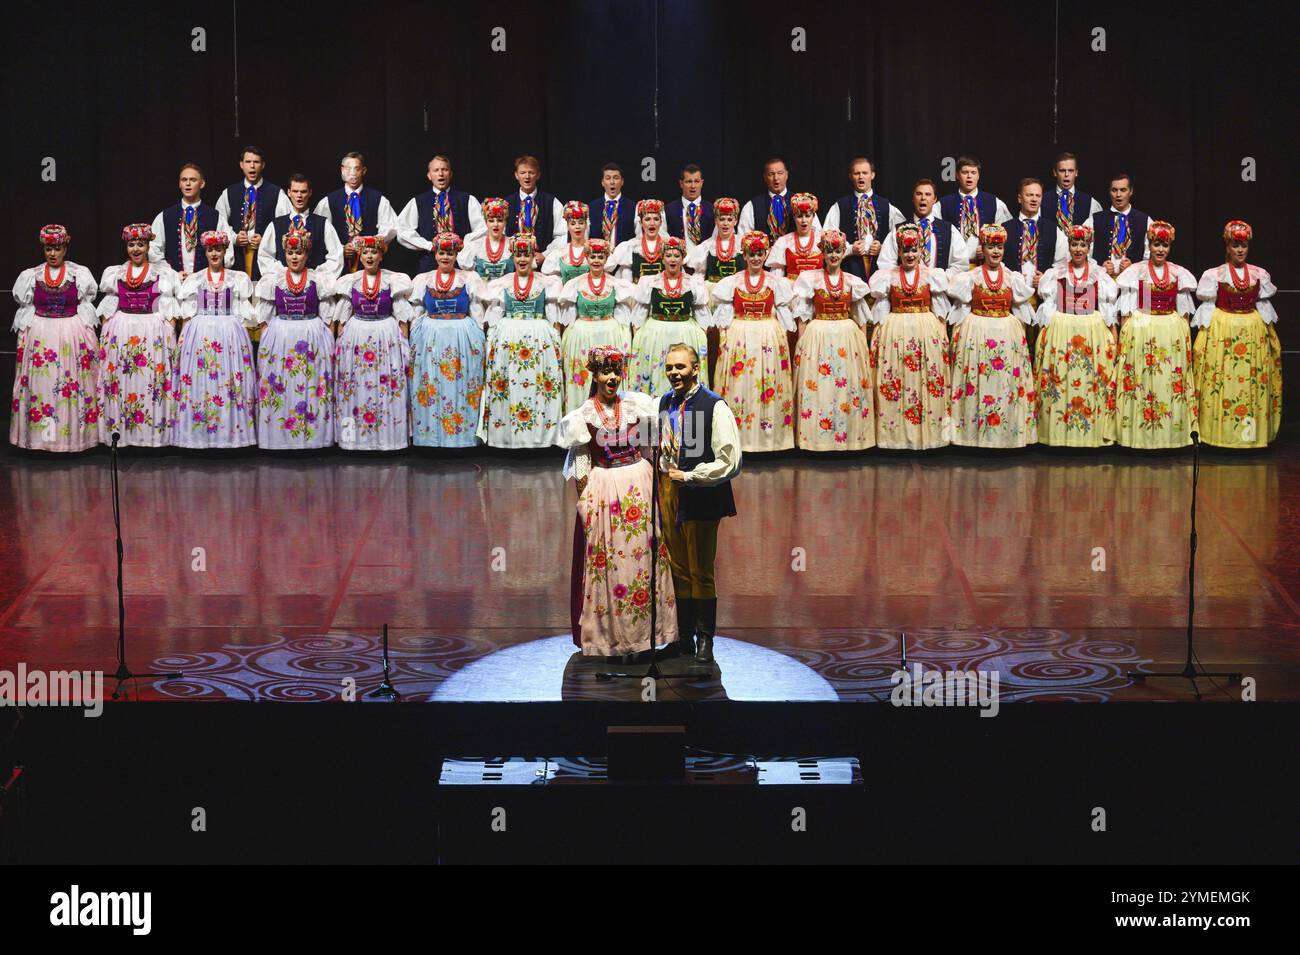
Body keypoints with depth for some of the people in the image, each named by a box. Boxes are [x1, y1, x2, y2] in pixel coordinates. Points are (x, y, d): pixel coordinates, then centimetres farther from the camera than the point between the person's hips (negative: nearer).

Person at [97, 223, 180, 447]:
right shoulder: (114, 273, 13)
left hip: (154, 331, -2)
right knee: (121, 382, -2)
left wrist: (171, 331, -6)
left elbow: (169, 307, 3)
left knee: (153, 382, -6)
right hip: (120, 332, 2)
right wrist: (105, 331, 3)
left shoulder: (162, 273, 7)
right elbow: (108, 307, 14)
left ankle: (154, 430, -2)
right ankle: (120, 429, 1)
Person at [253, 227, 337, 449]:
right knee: (280, 384, -2)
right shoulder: (273, 280, 7)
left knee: (311, 383, -2)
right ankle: (280, 435, 3)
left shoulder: (319, 280, 4)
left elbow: (327, 317, 5)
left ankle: (311, 433, 4)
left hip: (313, 337, -1)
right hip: (279, 337, 1)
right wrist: (265, 338, 1)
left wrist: (329, 340, -2)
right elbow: (265, 317, 9)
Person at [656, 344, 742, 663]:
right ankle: (683, 637, 20)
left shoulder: (714, 407, -13)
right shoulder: (664, 403, 7)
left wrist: (689, 476, -15)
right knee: (678, 570, 12)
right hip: (668, 491, 6)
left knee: (701, 572, 2)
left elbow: (730, 463, -16)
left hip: (699, 496, -6)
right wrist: (663, 473, 12)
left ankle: (705, 640, 13)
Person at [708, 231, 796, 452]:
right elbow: (724, 315, 8)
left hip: (769, 339, 0)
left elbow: (783, 314, 10)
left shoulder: (777, 283, 7)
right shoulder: (732, 282, 6)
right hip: (738, 338, 0)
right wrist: (724, 339, 0)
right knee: (739, 384, -3)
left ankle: (768, 436, 3)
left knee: (769, 384, -2)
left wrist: (782, 338, 2)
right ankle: (738, 435, 2)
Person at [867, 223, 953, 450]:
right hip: (895, 333, 0)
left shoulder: (932, 276, 6)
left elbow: (939, 310, 8)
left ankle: (928, 431, 6)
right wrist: (880, 334, 1)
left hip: (928, 332, 0)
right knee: (894, 383, -3)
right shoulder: (888, 277, 5)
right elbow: (880, 311, 7)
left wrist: (942, 334, 2)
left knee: (929, 382, -2)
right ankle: (896, 432, 4)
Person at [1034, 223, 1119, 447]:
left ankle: (1091, 431, 1)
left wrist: (1114, 338, 2)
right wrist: (1043, 336, 1)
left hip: (1094, 335, 0)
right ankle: (1058, 432, 0)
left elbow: (1109, 311, 9)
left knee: (1092, 382, -4)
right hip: (1060, 334, 0)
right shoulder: (1054, 275, 10)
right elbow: (1046, 310, 9)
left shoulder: (1100, 276, 10)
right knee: (1059, 380, -5)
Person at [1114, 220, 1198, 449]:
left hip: (1172, 333, 2)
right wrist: (1124, 334, -6)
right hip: (1140, 332, -2)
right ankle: (1140, 433, 0)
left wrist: (1184, 335, 3)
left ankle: (1170, 434, 5)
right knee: (1140, 378, -5)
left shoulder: (1180, 274, 8)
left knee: (1171, 380, 0)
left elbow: (1184, 311, 11)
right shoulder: (1135, 272, 2)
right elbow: (1126, 310, 1)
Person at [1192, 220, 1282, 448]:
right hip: (1222, 332, -2)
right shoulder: (1215, 275, -1)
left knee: (1254, 382, 0)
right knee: (1221, 380, -4)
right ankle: (1221, 432, 2)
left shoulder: (1259, 274, 6)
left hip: (1254, 331, 2)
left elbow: (1264, 304, 14)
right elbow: (1207, 306, 2)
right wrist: (1204, 332, -2)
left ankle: (1252, 432, 7)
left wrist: (1270, 329, 10)